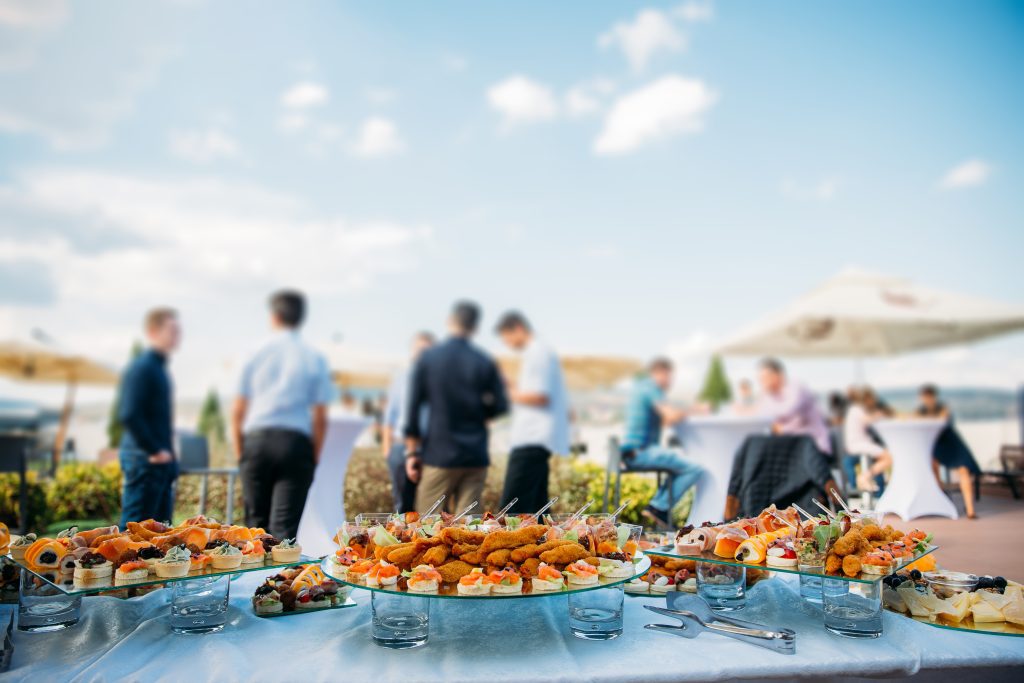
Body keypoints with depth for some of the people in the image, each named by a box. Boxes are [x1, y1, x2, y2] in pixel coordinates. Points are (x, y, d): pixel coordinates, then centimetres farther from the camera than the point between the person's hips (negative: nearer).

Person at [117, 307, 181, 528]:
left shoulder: (160, 368, 15)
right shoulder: (141, 367, -13)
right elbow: (129, 415, -21)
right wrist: (154, 451, -17)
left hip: (161, 460, 9)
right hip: (144, 460, -9)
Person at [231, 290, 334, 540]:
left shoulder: (257, 354, 4)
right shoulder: (313, 358, 1)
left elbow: (237, 411, 4)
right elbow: (320, 418, -2)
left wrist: (239, 451, 13)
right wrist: (315, 456, 7)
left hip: (256, 439, 2)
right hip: (295, 443, -2)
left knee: (257, 520, 15)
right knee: (285, 524, -1)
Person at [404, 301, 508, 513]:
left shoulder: (428, 358, -3)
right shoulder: (485, 362, -1)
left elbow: (413, 408, -4)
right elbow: (500, 407, 2)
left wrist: (412, 452, 3)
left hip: (438, 455, -1)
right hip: (475, 456, 2)